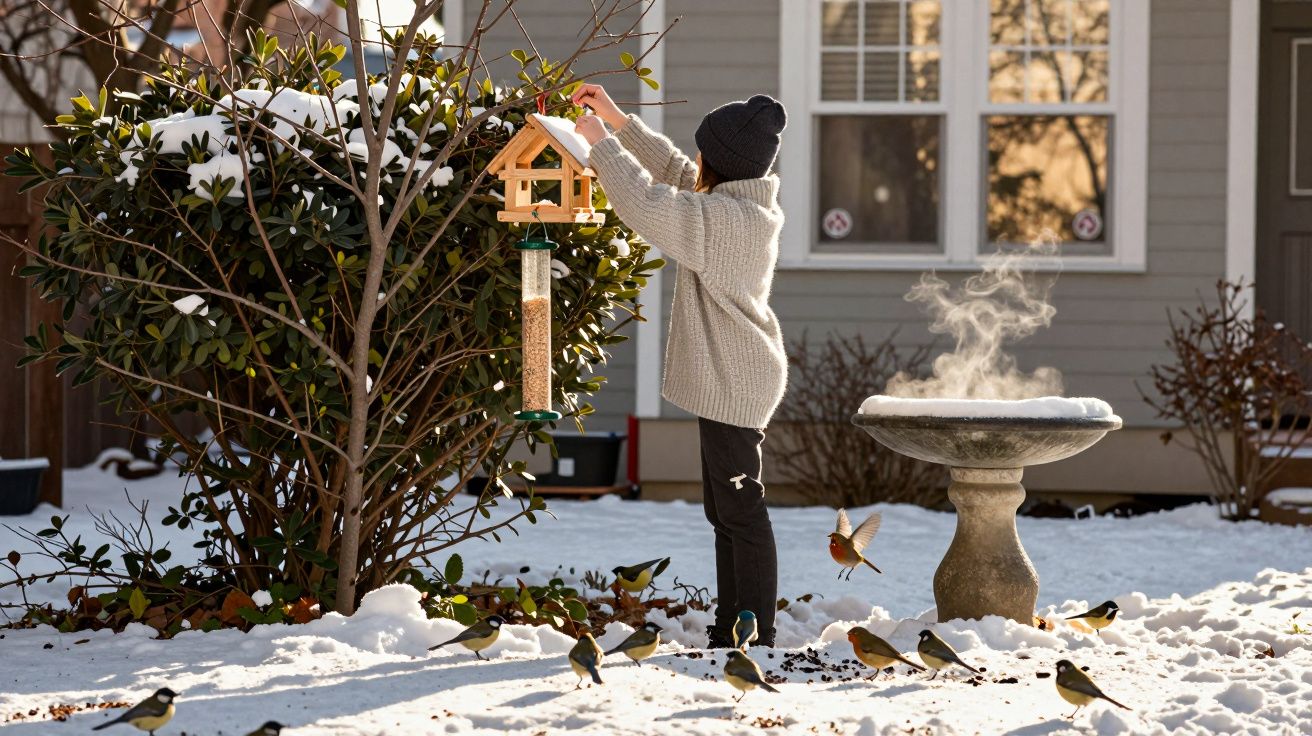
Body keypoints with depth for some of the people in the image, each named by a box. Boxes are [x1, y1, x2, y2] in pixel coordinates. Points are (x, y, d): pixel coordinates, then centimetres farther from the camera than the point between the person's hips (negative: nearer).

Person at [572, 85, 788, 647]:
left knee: (739, 510, -6)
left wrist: (600, 140, -12)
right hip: (726, 379, 11)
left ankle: (755, 637, -3)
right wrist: (617, 119, 20)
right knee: (726, 509, 16)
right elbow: (674, 173, 22)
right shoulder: (745, 205, 10)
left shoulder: (729, 219, -21)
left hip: (732, 384, -11)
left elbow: (647, 204, -25)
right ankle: (731, 630, 23)